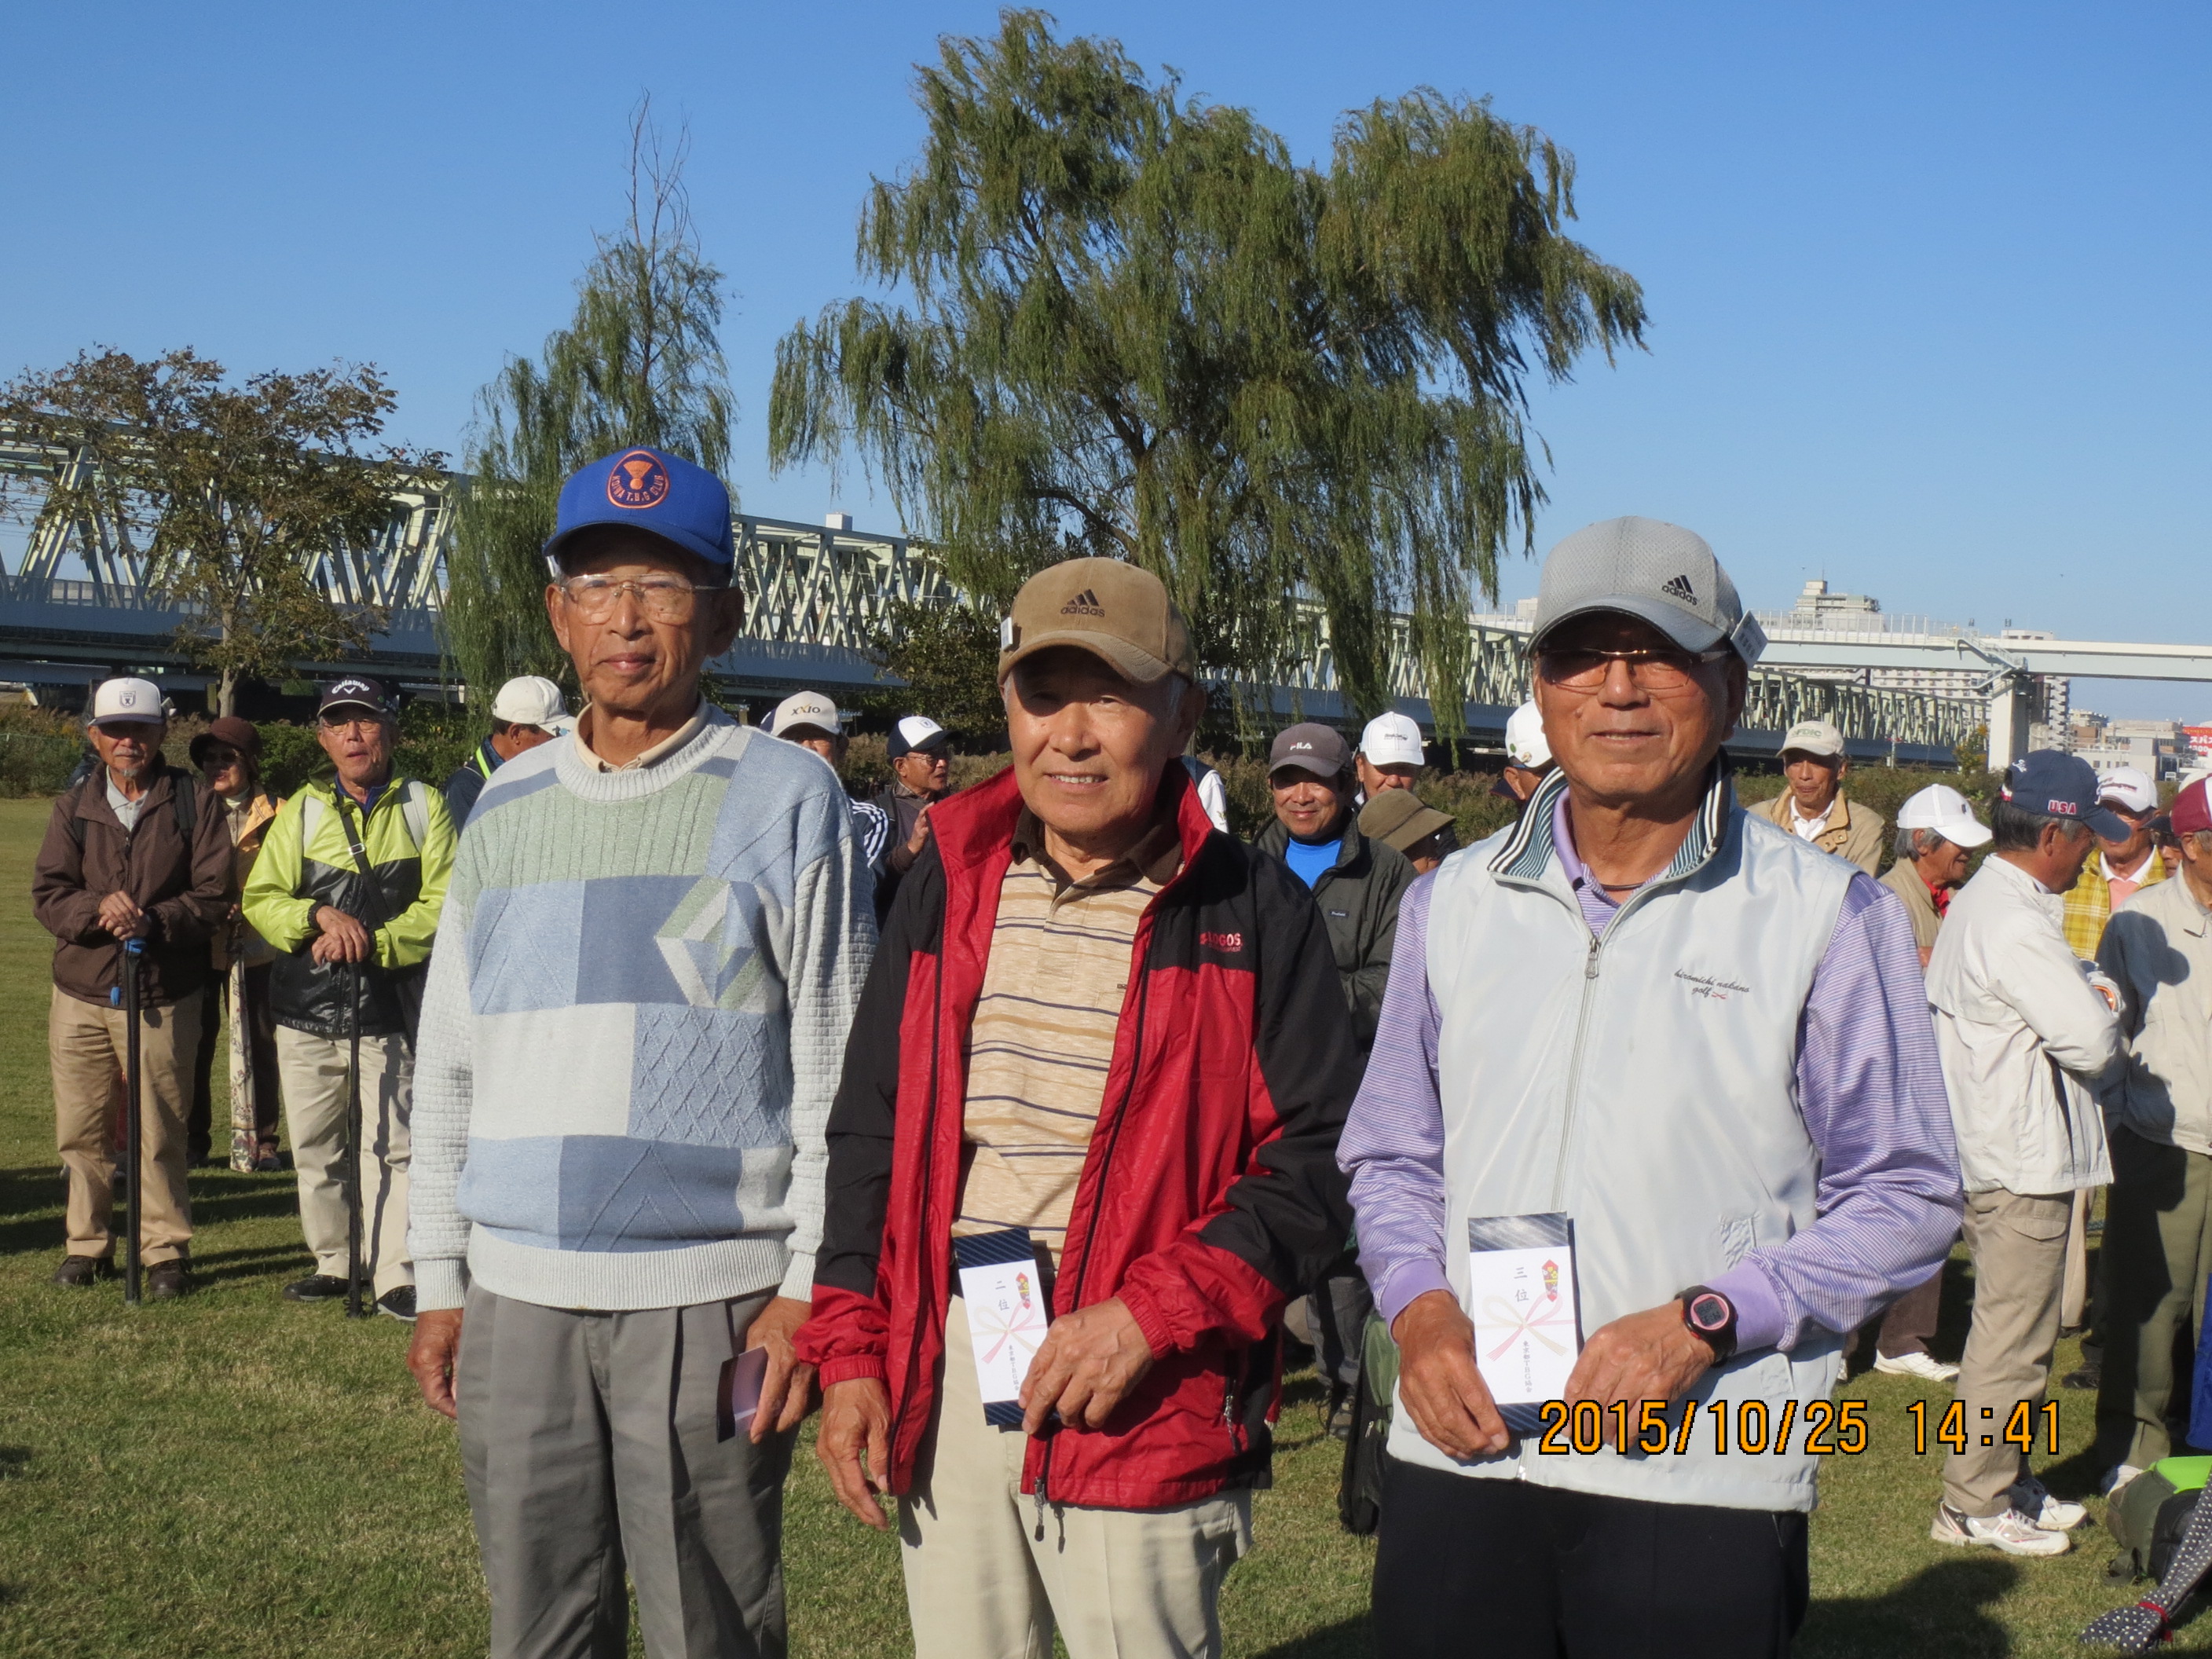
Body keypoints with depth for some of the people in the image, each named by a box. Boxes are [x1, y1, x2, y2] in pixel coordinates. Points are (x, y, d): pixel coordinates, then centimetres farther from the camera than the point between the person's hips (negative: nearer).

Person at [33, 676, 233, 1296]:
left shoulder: (193, 803, 0)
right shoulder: (73, 807, 9)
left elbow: (215, 895, -4)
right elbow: (46, 895, 2)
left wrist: (154, 920, -20)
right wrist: (96, 909, -18)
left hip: (164, 999, -3)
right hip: (81, 995, 3)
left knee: (160, 1135, 0)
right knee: (81, 1132, 8)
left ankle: (167, 1251, 12)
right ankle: (87, 1245, 24)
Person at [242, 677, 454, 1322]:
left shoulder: (424, 806, 3)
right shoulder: (301, 810, 11)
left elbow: (443, 902, -4)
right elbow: (260, 900, 5)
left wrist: (373, 942, -16)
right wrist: (319, 915, -14)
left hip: (389, 1007, -3)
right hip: (307, 1005, 3)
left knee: (391, 1147, -6)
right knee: (314, 1147, 11)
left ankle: (396, 1276, 0)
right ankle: (333, 1262, 24)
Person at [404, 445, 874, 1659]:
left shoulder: (784, 798, -2)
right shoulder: (508, 807, 12)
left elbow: (837, 1070, -4)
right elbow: (450, 1062, 15)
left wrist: (812, 1287, -8)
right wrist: (439, 1282, 13)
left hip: (710, 1299, -4)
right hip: (515, 1295, 4)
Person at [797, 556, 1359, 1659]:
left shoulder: (1250, 910, -3)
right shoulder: (950, 884, 8)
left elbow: (1319, 1157, -7)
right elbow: (869, 1129, 12)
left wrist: (1153, 1315, -17)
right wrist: (850, 1351, 5)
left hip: (1145, 1401, -4)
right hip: (940, 1371, 4)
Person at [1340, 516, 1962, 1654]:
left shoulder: (1827, 917, -2)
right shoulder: (1453, 903, 9)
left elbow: (1905, 1194, -1)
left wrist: (1704, 1322, -13)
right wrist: (1418, 1304, -2)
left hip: (1703, 1479, -3)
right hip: (1457, 1449, 3)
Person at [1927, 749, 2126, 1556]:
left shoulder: (1978, 901, 11)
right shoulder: (2017, 925, -23)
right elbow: (2093, 1042, -23)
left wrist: (2086, 1005, 7)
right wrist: (2103, 1007, -2)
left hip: (1992, 1151, 11)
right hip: (2023, 1165, -11)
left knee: (2014, 1332, 20)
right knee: (2011, 1340, -1)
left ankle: (2008, 1484, 31)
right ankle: (1974, 1504, 9)